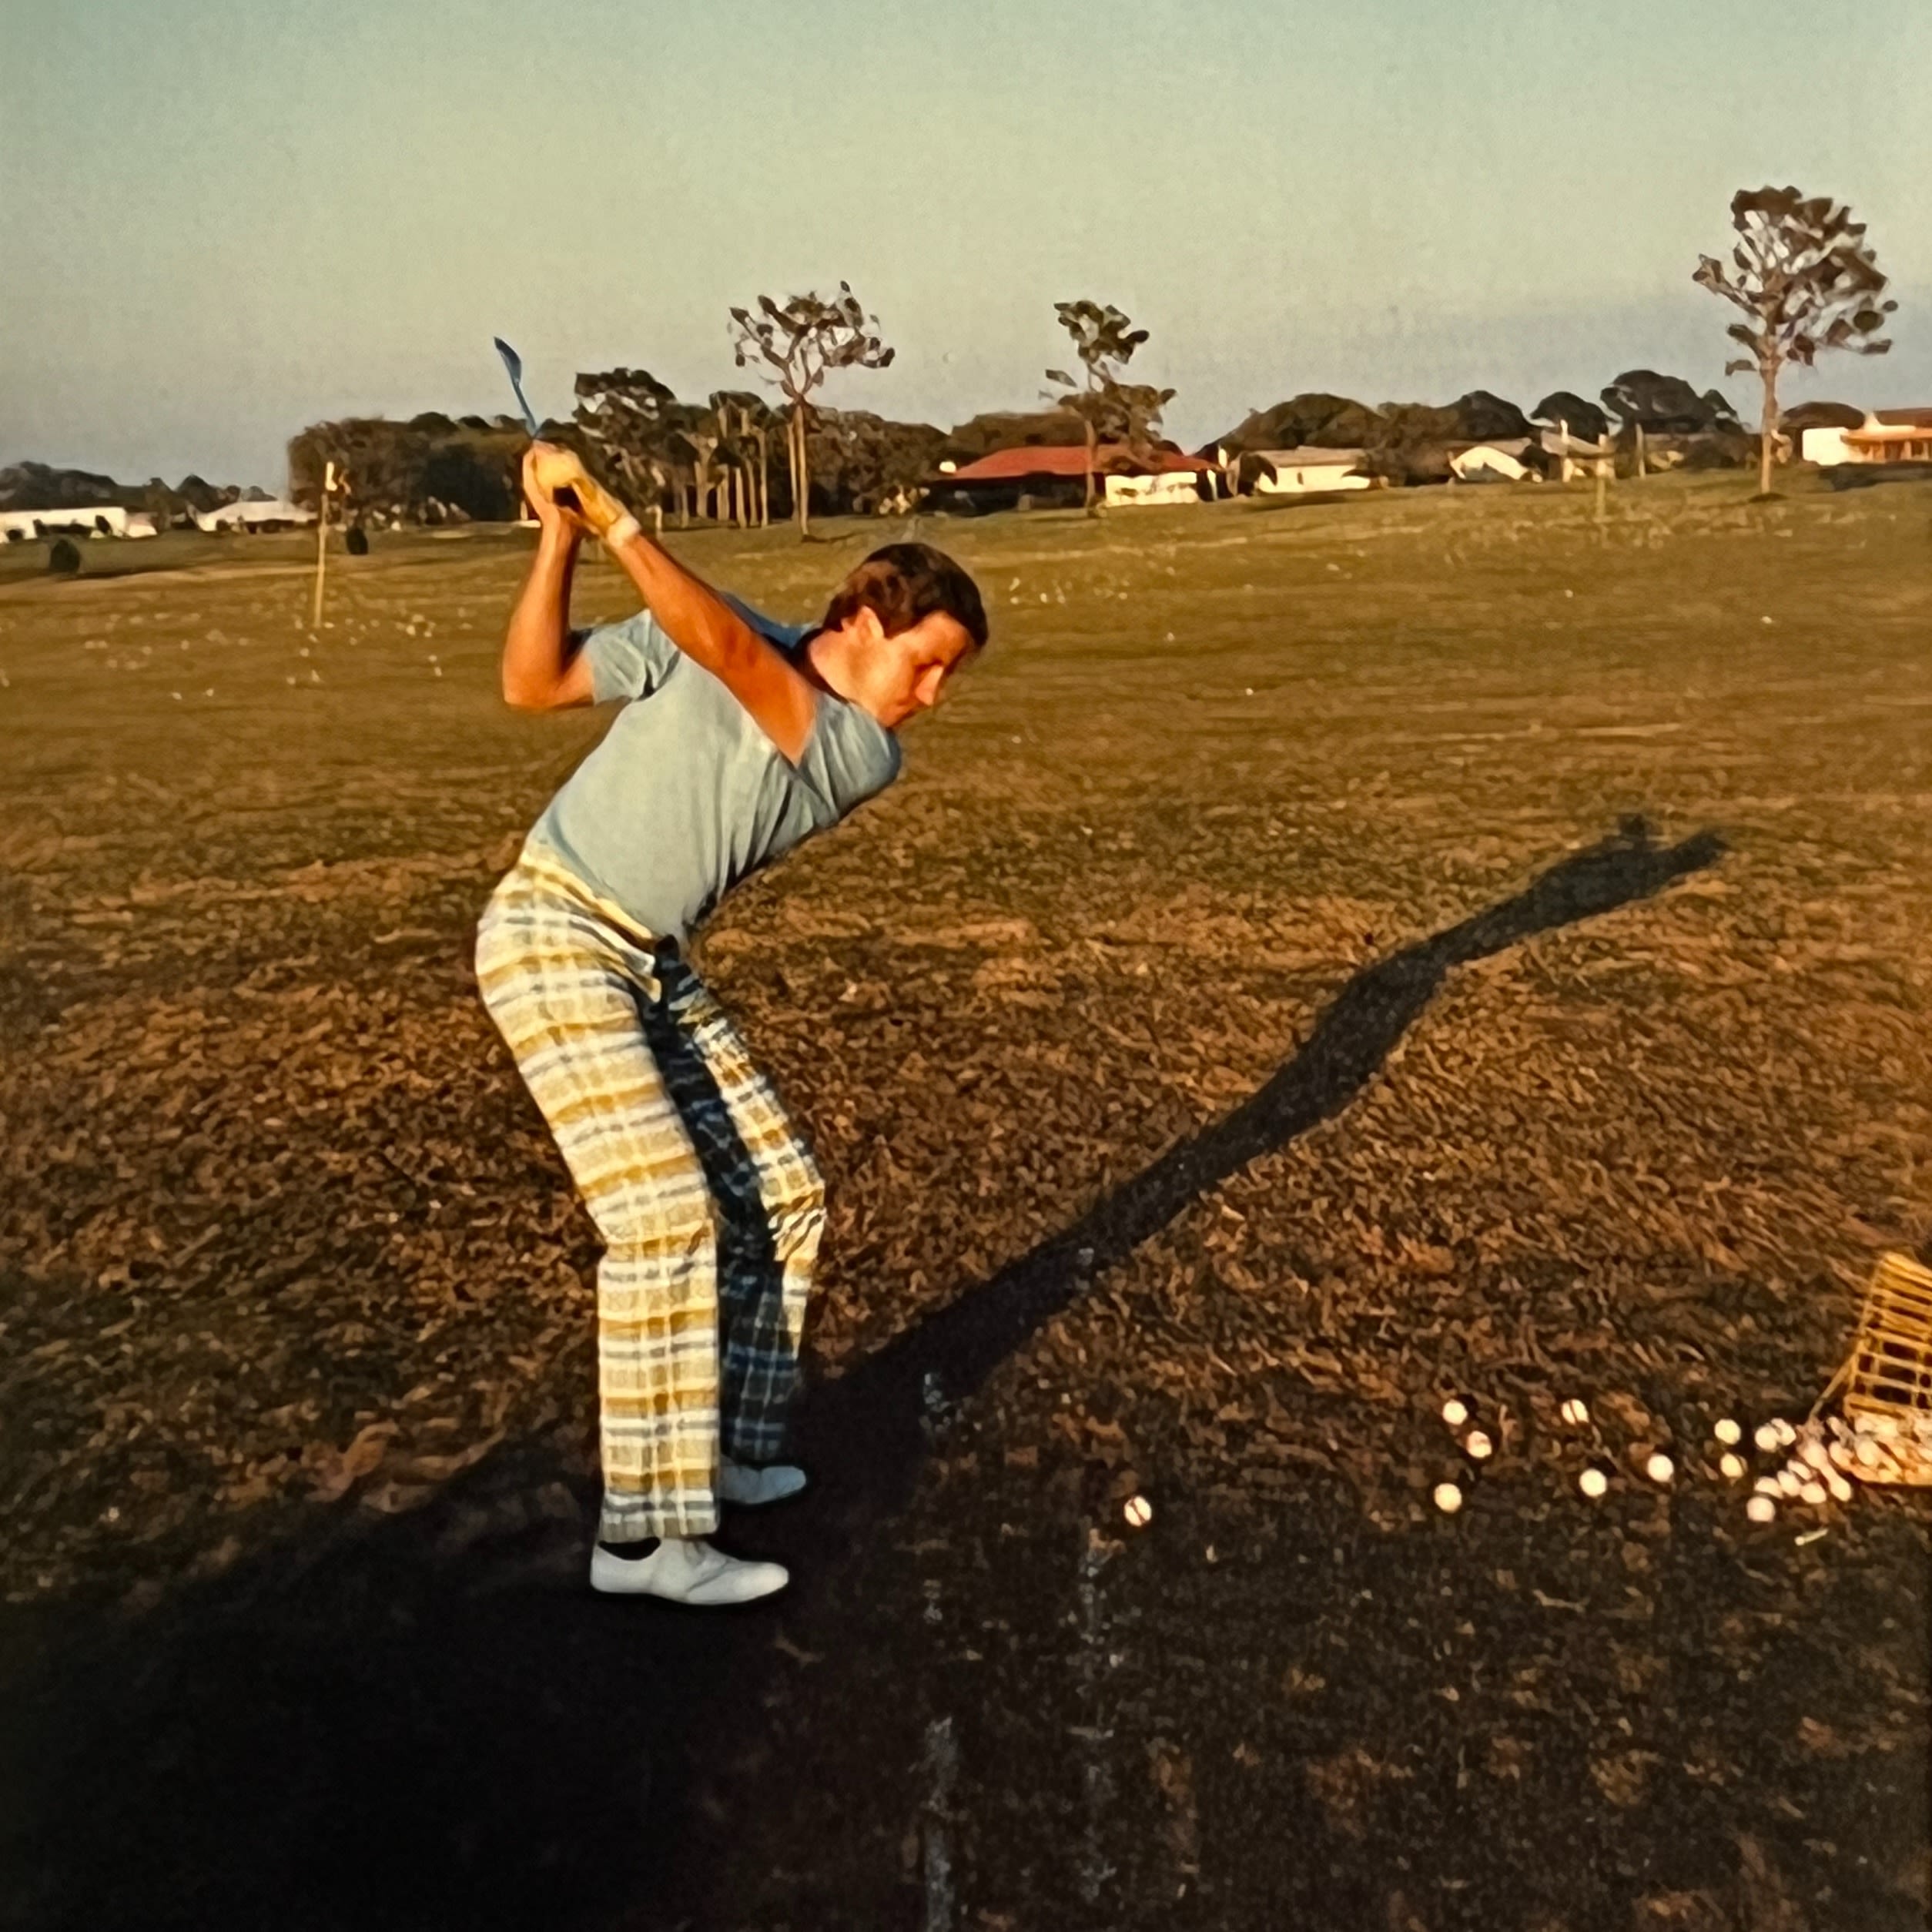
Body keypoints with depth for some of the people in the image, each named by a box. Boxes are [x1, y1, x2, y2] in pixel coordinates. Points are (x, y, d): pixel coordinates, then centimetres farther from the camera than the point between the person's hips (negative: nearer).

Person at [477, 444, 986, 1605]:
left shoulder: (869, 755, -3)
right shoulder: (698, 640, -8)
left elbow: (730, 649, -17)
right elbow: (533, 683, -8)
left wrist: (614, 518, -19)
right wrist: (561, 532, -16)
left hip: (658, 967, 6)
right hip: (552, 933, -6)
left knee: (784, 1197, 5)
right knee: (667, 1215, -15)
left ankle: (725, 1451, 20)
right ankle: (645, 1537, -8)